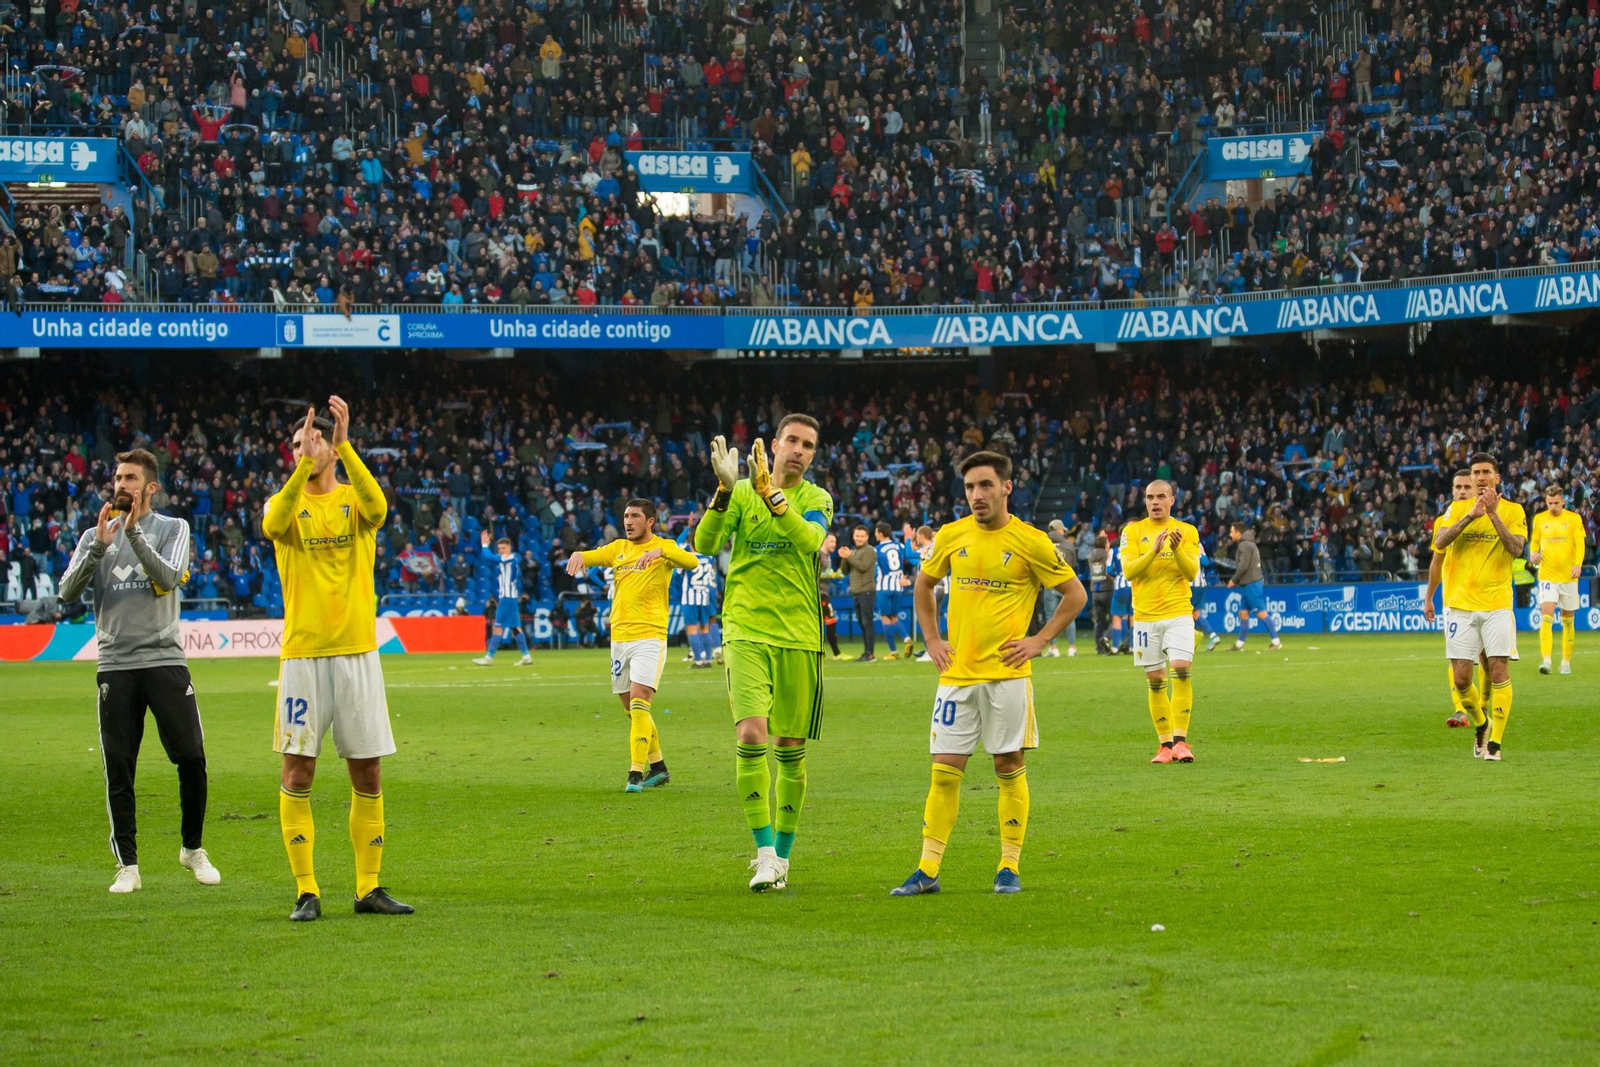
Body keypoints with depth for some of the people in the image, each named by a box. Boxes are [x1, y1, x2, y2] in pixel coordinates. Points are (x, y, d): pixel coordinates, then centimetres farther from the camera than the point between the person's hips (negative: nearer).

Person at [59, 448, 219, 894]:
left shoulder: (172, 529, 7)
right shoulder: (95, 535, 12)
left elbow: (169, 578, -11)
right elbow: (67, 593, 0)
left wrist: (133, 532, -14)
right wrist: (99, 547, -11)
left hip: (165, 660, -1)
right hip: (115, 665, 1)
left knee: (192, 758, -4)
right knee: (118, 769, -1)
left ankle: (193, 848, 15)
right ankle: (127, 866, 5)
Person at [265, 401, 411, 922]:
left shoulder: (354, 499, 5)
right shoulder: (286, 503, 4)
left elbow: (376, 508, -20)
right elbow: (273, 524, -21)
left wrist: (344, 447, -30)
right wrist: (304, 464, -32)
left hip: (357, 652, 1)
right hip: (302, 654, -1)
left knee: (367, 774, 4)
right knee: (297, 771, -5)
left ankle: (369, 888, 13)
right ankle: (306, 891, 1)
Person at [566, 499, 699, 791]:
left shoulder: (664, 547, -2)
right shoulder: (619, 548, 15)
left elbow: (691, 561, -19)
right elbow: (590, 556, 7)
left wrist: (659, 551, -35)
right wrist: (578, 555, -18)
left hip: (650, 636, -6)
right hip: (619, 636, 6)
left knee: (638, 703, -17)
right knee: (631, 709, 12)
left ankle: (636, 774, -17)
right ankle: (658, 767, 25)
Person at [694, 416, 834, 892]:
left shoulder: (816, 499, 5)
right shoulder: (741, 493, 6)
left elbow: (810, 540, -17)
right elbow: (705, 544, -7)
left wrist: (770, 492, -25)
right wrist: (725, 490, -20)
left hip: (799, 636, 1)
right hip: (747, 632, -1)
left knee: (791, 750, 6)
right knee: (750, 736, -18)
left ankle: (782, 855, 20)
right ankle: (765, 855, -12)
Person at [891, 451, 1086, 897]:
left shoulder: (1031, 542, -5)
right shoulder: (951, 536, 5)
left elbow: (1075, 594, 3)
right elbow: (923, 585, 22)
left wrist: (1040, 640, -4)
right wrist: (932, 639, 12)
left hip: (1007, 672, -3)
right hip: (957, 673, 3)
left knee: (1009, 766, 1)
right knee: (945, 771, 0)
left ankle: (1010, 868, 10)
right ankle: (927, 871, 2)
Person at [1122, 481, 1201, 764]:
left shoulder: (1187, 531, 5)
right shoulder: (1133, 531, 5)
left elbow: (1192, 573, -3)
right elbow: (1128, 570, -8)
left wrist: (1177, 550, -21)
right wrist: (1154, 551, -23)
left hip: (1178, 614, -1)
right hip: (1145, 616, 1)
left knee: (1181, 669, -19)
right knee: (1155, 682, 3)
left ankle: (1180, 740, -17)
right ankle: (1165, 744, 11)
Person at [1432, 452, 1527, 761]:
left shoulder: (1513, 511, 4)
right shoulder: (1458, 508, 8)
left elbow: (1516, 548, -11)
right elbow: (1439, 542, -8)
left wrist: (1493, 515, -18)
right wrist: (1471, 515, -17)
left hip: (1497, 604, -2)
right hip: (1460, 604, 2)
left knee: (1499, 671, -11)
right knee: (1461, 679, -1)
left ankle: (1495, 741, -3)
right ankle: (1481, 724, 27)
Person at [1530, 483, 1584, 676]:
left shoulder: (1574, 519, 1)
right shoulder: (1539, 519, 6)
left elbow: (1580, 544, -6)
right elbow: (1534, 541, 18)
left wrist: (1578, 564, -22)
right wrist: (1533, 553, -4)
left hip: (1568, 577, 0)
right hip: (1547, 576, 0)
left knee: (1568, 622, 8)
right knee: (1546, 618, -16)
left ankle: (1566, 662, 20)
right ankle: (1546, 660, -24)